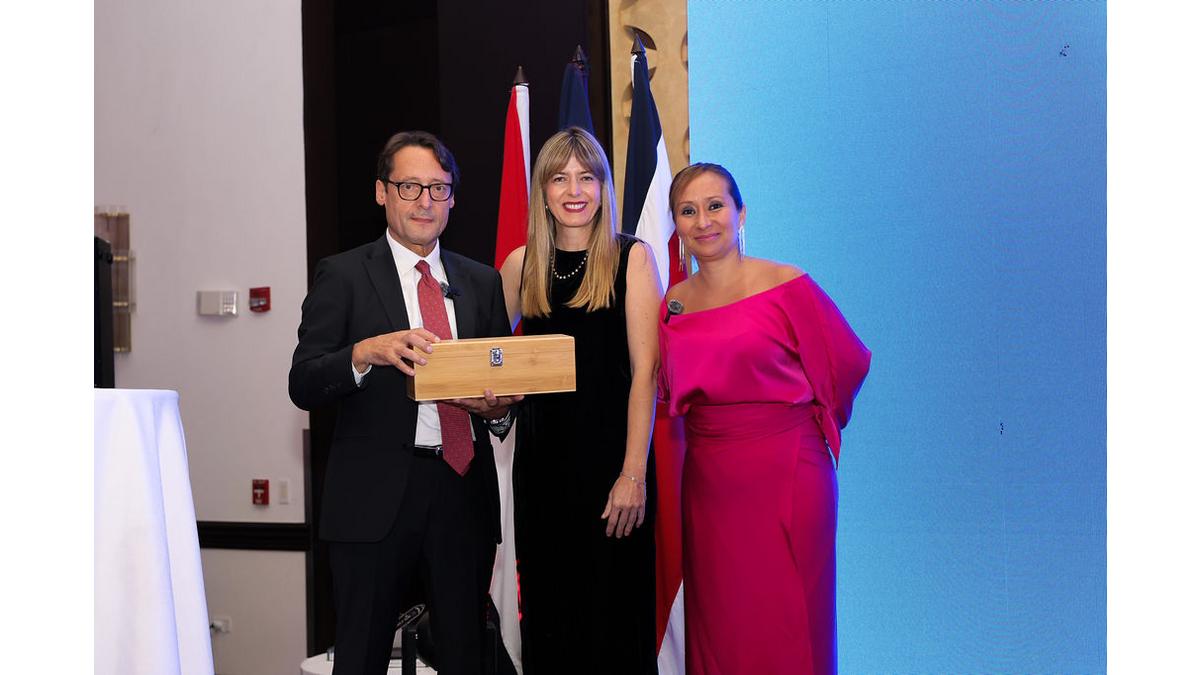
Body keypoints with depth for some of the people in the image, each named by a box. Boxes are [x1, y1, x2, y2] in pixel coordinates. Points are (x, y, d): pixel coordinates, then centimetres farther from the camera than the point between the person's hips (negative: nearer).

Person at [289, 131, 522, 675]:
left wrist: (499, 409, -6)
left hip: (465, 492, 3)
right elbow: (303, 386, -6)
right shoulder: (343, 275, 2)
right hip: (376, 497, -3)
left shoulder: (482, 281, 13)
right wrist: (366, 352, -24)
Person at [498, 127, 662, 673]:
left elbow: (645, 370, -8)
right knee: (546, 603, 10)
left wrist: (634, 473, -15)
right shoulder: (522, 265, 8)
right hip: (542, 454, 3)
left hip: (611, 452, -3)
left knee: (613, 604, 2)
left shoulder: (631, 257, -2)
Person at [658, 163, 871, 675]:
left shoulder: (786, 286, -8)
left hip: (783, 476, -4)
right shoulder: (674, 303, 6)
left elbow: (848, 363, 1)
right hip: (708, 480, 4)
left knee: (782, 621, 3)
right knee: (716, 622, 12)